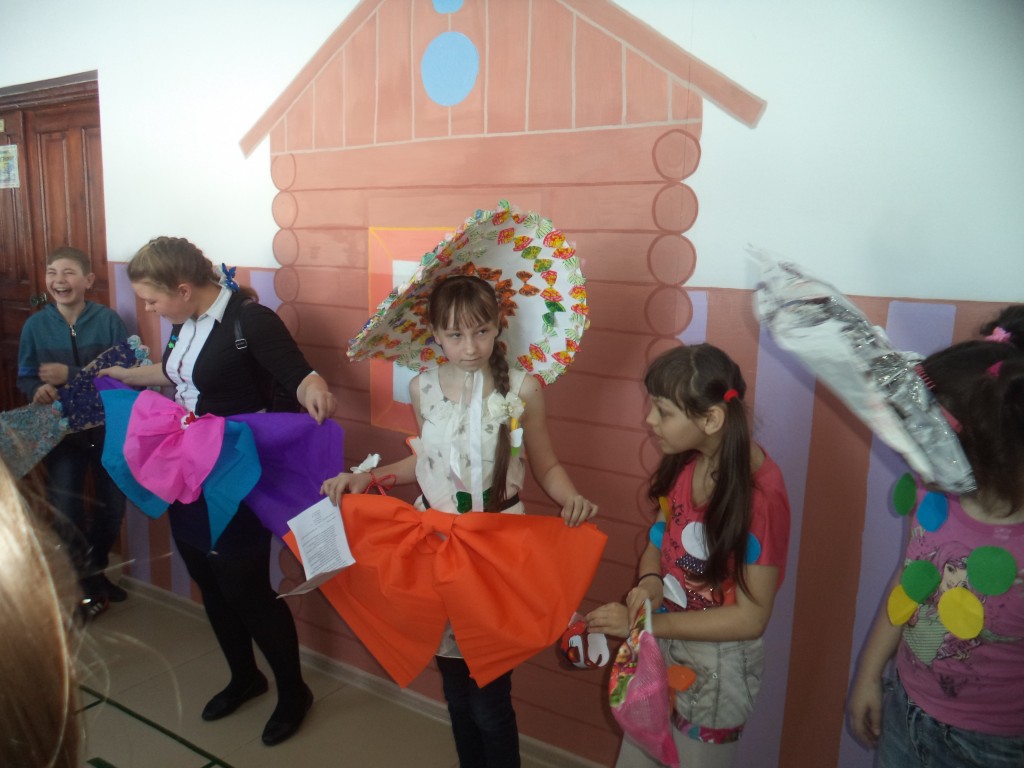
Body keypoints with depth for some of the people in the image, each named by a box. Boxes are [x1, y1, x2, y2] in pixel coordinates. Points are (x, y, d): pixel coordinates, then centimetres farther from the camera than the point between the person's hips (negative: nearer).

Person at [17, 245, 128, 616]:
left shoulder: (108, 320, -10)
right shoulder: (35, 325, -3)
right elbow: (25, 378, 3)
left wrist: (71, 375, -22)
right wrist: (38, 389, -20)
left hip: (108, 426, 0)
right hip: (60, 429, 1)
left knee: (113, 505, 12)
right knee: (65, 512, -3)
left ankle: (95, 569, 41)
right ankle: (87, 584, 23)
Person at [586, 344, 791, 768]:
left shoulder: (760, 492, -27)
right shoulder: (683, 462, -10)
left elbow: (751, 617, -22)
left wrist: (648, 624, -24)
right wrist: (650, 580, -16)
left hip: (718, 661, -5)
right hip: (663, 641, 6)